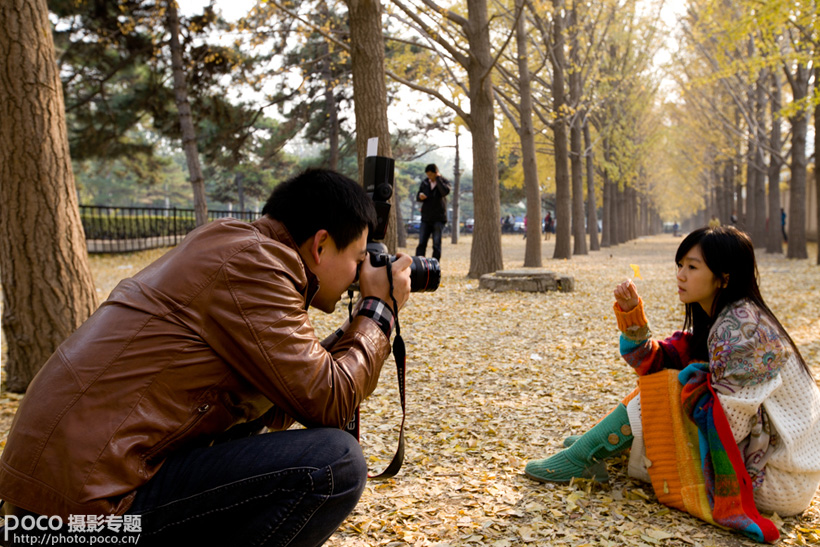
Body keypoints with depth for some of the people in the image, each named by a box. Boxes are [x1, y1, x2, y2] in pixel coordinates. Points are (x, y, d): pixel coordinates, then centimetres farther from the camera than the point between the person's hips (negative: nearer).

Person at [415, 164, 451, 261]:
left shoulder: (444, 182, -1)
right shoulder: (425, 183, 10)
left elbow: (445, 191, -23)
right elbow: (418, 197, 14)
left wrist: (438, 178, -16)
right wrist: (420, 196, -10)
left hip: (438, 218, -3)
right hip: (426, 218, 3)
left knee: (436, 245, -3)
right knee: (421, 243, -2)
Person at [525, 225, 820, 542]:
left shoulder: (741, 327, -23)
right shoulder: (715, 320, 5)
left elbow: (725, 421, -25)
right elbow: (655, 362, 4)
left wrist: (689, 376, -9)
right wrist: (632, 315, -10)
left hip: (778, 478, -9)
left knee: (662, 396, -11)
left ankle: (581, 458, 2)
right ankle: (600, 444, 23)